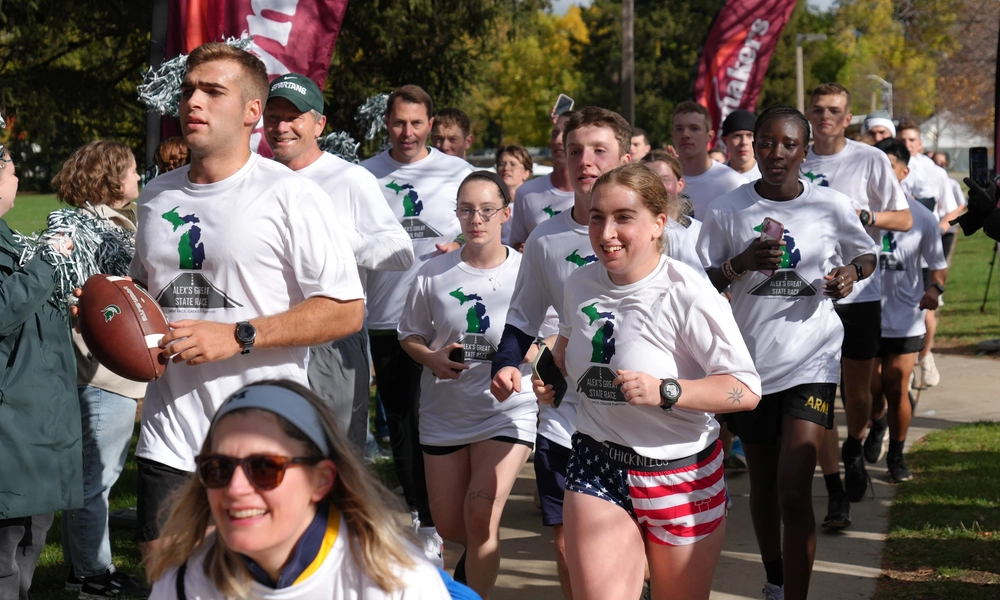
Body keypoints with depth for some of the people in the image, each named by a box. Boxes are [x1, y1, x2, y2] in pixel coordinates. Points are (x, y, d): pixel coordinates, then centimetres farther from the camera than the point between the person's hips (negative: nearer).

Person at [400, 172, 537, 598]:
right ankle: (480, 555, 47)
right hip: (444, 411, 3)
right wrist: (432, 358, -12)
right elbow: (409, 335, 9)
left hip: (507, 409, -3)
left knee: (480, 517, -19)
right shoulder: (434, 274, -2)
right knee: (449, 527, 12)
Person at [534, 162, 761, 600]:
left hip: (681, 475, -3)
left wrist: (664, 391, -30)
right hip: (597, 465, 3)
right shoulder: (580, 284, 0)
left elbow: (747, 390, -20)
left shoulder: (687, 295, -18)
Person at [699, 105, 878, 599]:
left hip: (810, 359, -2)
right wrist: (740, 263, -17)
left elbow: (868, 254, 15)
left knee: (794, 491, -13)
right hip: (750, 359, 2)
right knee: (763, 485, 15)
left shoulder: (832, 206, -1)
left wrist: (851, 272, -8)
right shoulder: (727, 211, -1)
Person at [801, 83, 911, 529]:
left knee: (858, 389, 9)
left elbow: (904, 219, -2)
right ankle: (835, 492, 4)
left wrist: (863, 216, -16)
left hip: (858, 291, -1)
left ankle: (854, 450, 40)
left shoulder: (870, 161, -1)